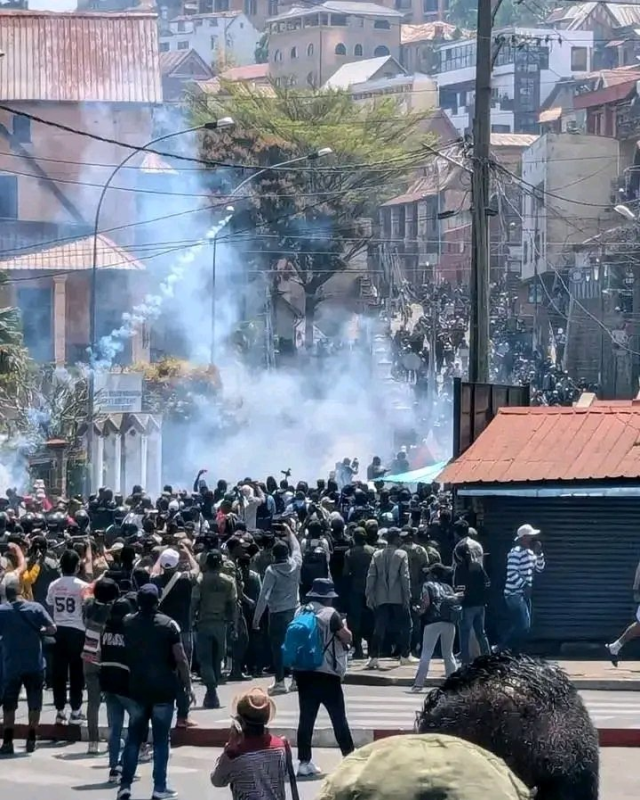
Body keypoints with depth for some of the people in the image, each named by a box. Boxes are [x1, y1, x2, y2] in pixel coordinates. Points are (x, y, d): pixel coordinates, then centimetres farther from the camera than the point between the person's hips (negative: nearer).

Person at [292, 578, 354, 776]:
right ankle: (349, 757, 8)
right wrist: (343, 627, 14)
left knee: (306, 717, 4)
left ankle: (305, 762, 2)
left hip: (303, 672, 5)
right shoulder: (330, 614, -11)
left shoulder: (300, 613, 6)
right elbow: (347, 638, -6)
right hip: (326, 673, -5)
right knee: (338, 717, 4)